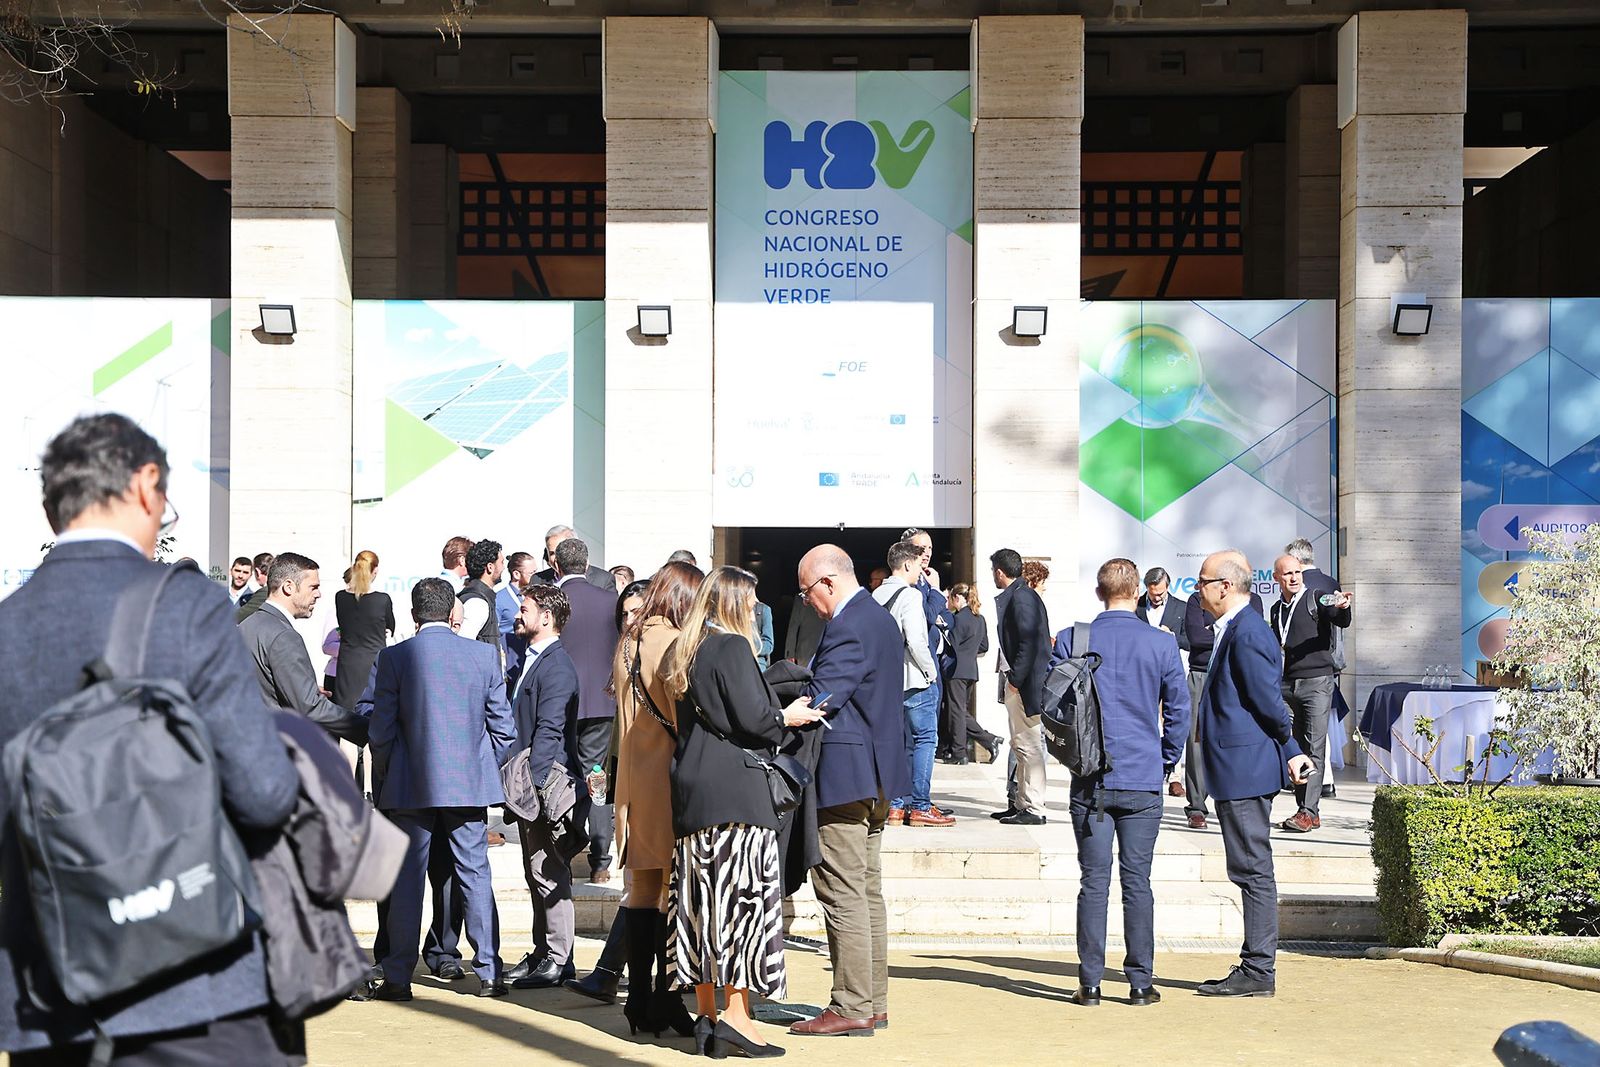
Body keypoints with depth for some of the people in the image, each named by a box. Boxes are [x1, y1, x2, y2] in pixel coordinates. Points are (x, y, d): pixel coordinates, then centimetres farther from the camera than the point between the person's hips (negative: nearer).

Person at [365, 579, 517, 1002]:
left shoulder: (395, 658, -6)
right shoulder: (484, 655, 0)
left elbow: (381, 731, -4)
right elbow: (504, 728, 3)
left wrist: (383, 782, 9)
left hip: (411, 785, -2)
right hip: (470, 784, 2)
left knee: (407, 881, 5)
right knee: (475, 875, 8)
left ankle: (398, 978, 9)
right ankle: (488, 974, 10)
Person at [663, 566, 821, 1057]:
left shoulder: (685, 652, 15)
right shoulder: (732, 647, -9)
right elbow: (752, 718, -15)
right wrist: (788, 716, 3)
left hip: (690, 792, 8)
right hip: (735, 791, -8)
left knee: (701, 899, 9)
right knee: (744, 894, -5)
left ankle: (707, 1015, 13)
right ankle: (735, 1014, -7)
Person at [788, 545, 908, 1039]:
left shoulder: (847, 627, -16)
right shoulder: (879, 618, 16)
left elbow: (821, 696, -22)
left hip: (844, 773, -11)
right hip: (876, 775, 11)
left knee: (842, 895, -5)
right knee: (868, 892, 13)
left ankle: (851, 1008, -1)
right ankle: (873, 1003, 19)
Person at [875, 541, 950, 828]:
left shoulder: (876, 595, 10)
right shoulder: (910, 595, -13)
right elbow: (916, 641, -21)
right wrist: (930, 670, -8)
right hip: (914, 680, -8)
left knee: (900, 742, 12)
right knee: (925, 739, -1)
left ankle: (896, 805, 13)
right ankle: (920, 806, -2)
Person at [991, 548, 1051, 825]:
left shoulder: (1022, 597, -15)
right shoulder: (1014, 595, 16)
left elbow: (1029, 642, -21)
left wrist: (1015, 680, -19)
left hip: (1026, 681, -11)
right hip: (1017, 680, 11)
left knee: (1029, 745, -7)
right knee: (1021, 745, 15)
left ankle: (1033, 809, -4)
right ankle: (1022, 803, 23)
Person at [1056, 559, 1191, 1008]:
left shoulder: (1070, 640, -1)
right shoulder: (1161, 643, -2)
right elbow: (1179, 709, 2)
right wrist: (1166, 761, 14)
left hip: (1090, 779, 1)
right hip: (1143, 779, 0)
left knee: (1093, 881, 4)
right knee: (1137, 882, 5)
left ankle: (1090, 983, 5)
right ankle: (1141, 982, 9)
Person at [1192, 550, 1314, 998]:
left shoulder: (1247, 632, -17)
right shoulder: (1237, 629, 16)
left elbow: (1269, 702, -17)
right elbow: (1270, 706, 19)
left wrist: (1289, 750, -1)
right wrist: (1289, 751, 16)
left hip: (1245, 771, -11)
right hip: (1239, 774, 11)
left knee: (1254, 871, -4)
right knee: (1251, 872, 13)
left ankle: (1258, 972, 1)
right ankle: (1255, 969, 20)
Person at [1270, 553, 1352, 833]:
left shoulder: (1316, 599, 0)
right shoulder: (1277, 609, 18)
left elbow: (1342, 621, -17)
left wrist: (1343, 608, -38)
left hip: (1317, 681, -6)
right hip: (1287, 684, 6)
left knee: (1314, 748, -9)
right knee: (1296, 748, 3)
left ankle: (1309, 811, -11)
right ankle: (1306, 811, 6)